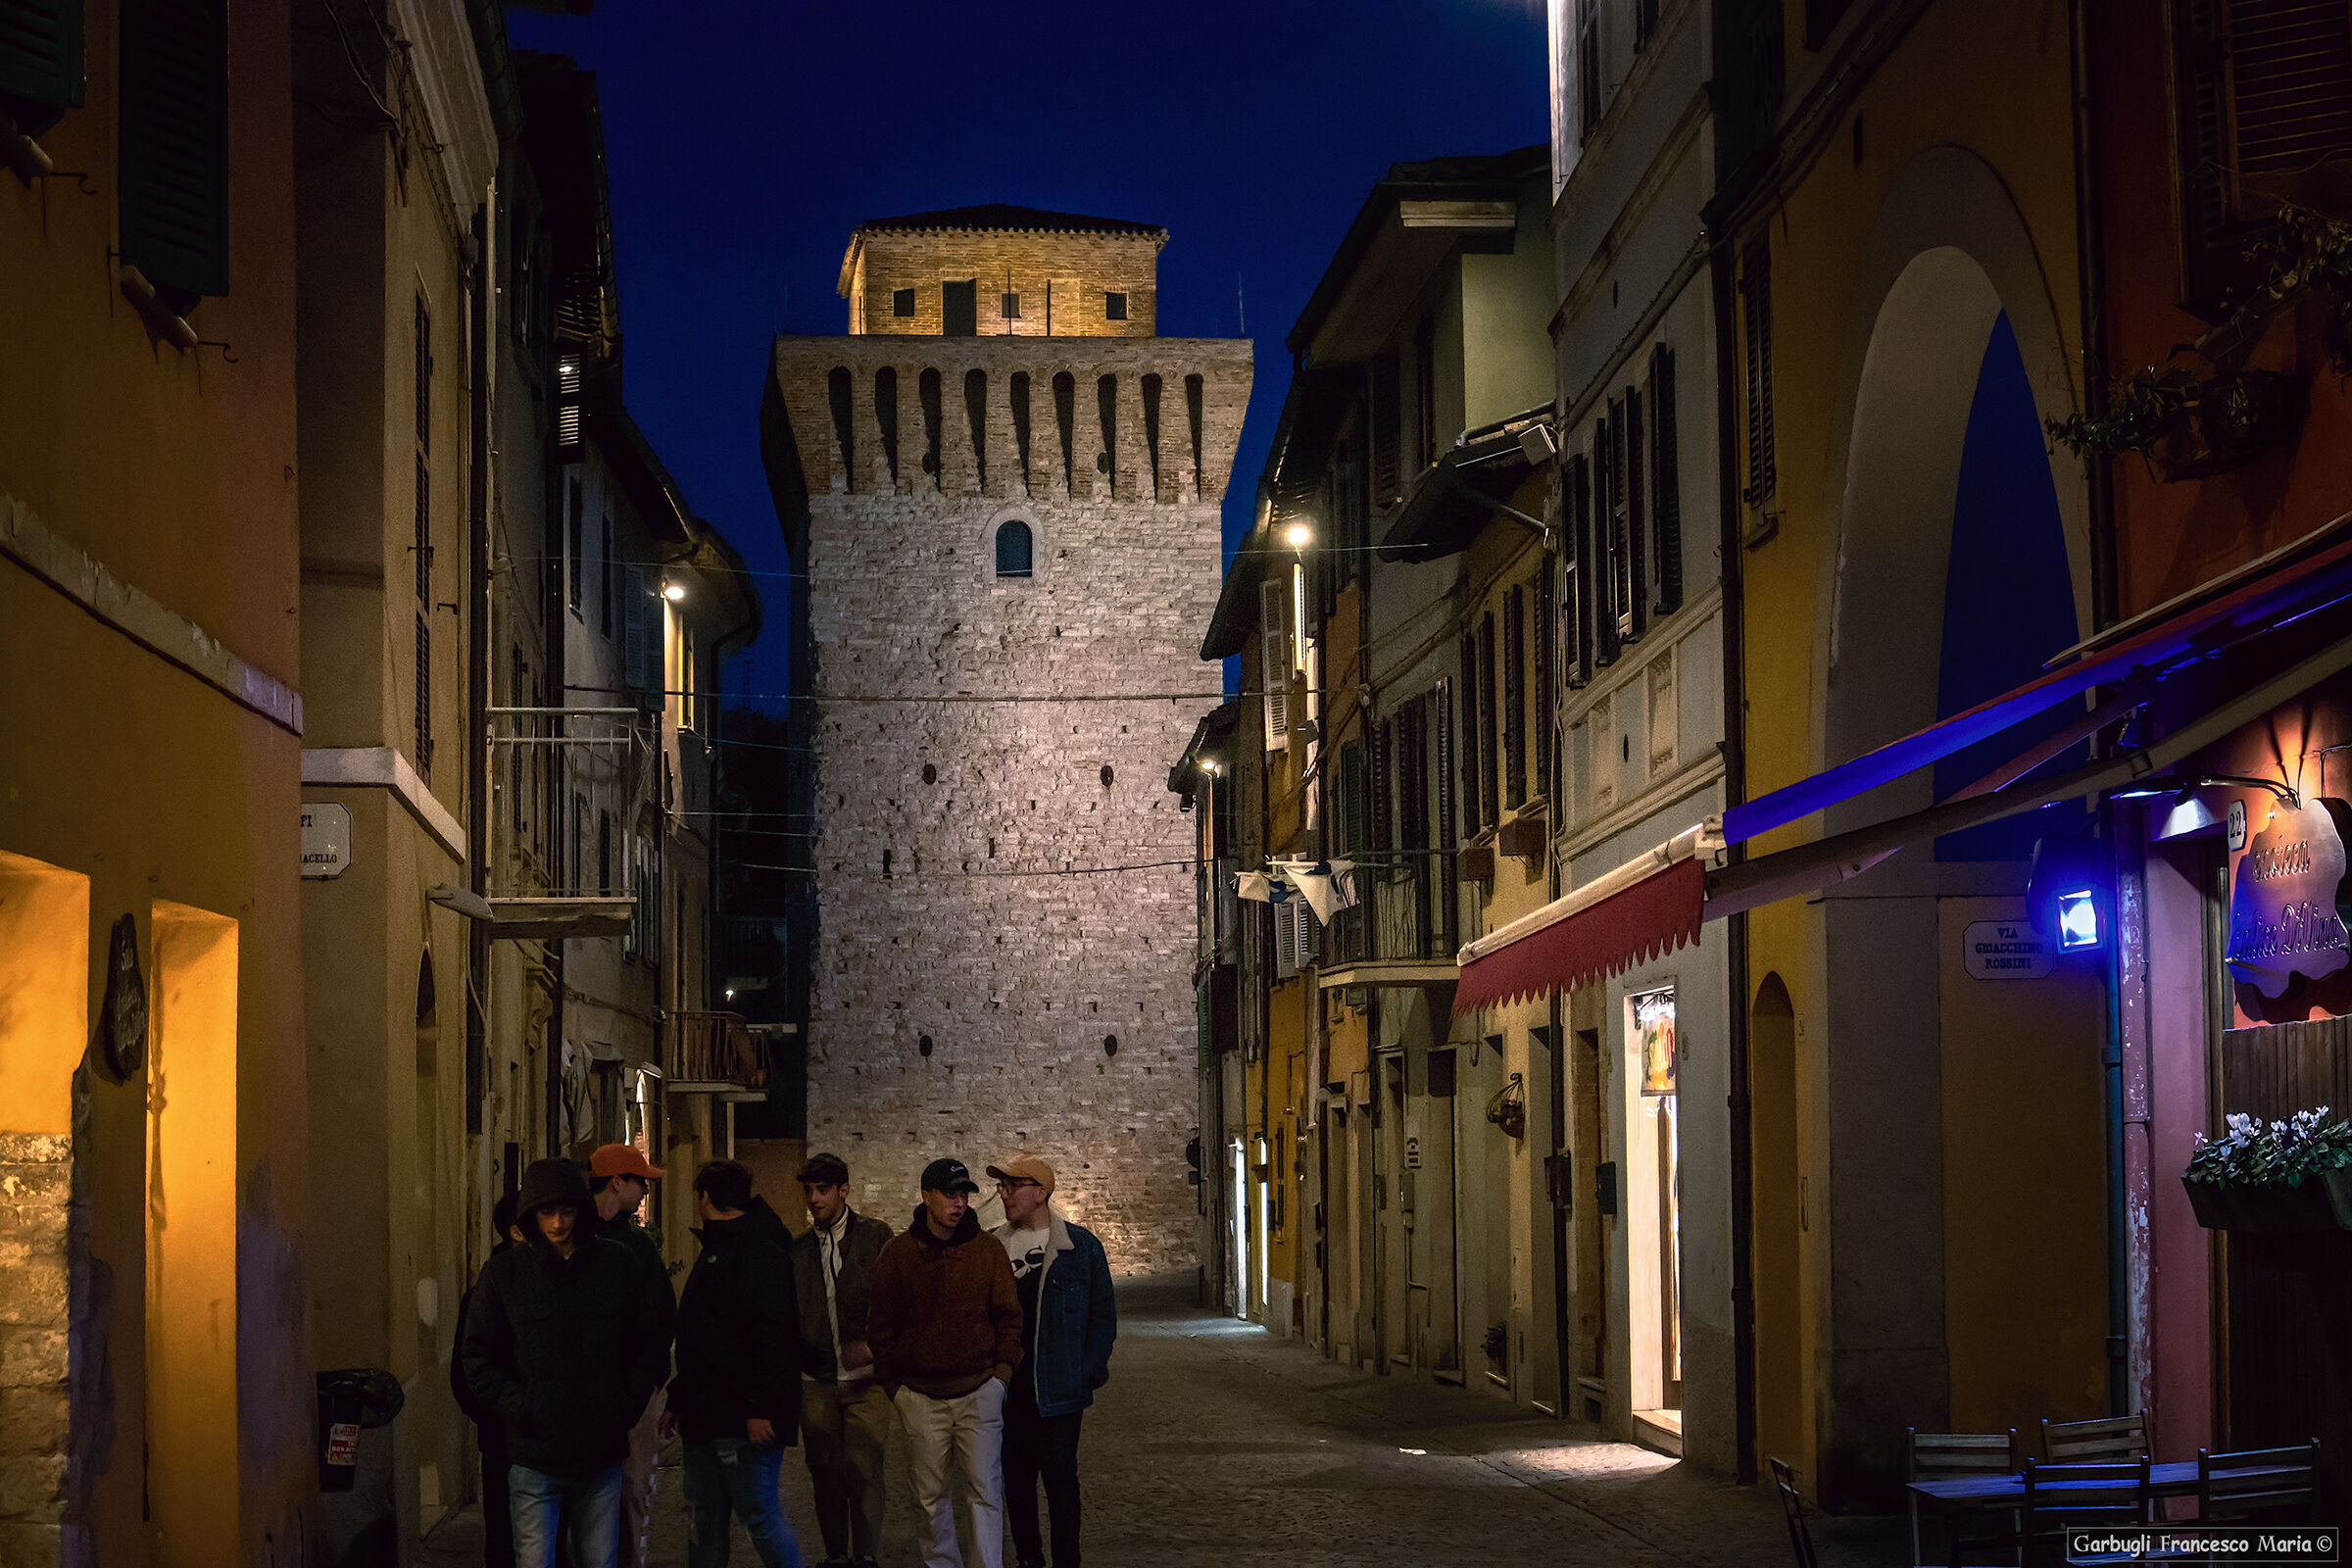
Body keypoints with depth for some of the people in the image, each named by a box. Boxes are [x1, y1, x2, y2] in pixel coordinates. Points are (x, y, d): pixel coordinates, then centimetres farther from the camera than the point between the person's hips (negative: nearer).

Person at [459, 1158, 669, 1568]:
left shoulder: (615, 1264, 5)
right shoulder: (505, 1271, 0)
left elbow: (651, 1346, 12)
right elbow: (477, 1360, 2)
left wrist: (627, 1404, 0)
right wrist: (522, 1409, -9)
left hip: (602, 1457, 2)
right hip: (535, 1459, -2)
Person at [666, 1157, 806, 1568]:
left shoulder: (757, 1251, -12)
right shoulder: (715, 1249, 21)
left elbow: (769, 1334, -21)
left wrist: (760, 1409, -25)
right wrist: (677, 1401, 25)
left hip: (744, 1423, -10)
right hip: (704, 1419, 10)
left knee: (760, 1515, -8)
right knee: (703, 1520, 10)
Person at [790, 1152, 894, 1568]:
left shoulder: (875, 1235, 1)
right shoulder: (799, 1248, 13)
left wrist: (871, 1343, -13)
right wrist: (796, 1359, 4)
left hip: (864, 1377, -4)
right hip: (816, 1381, 4)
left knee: (862, 1468, -10)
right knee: (825, 1473, 6)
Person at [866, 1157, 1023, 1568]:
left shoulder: (988, 1249, 2)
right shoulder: (899, 1253, 2)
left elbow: (1008, 1315, 7)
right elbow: (881, 1324, 8)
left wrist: (1003, 1371, -1)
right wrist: (893, 1383, 4)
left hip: (979, 1391, -1)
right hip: (921, 1395, 1)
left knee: (985, 1488, -5)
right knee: (930, 1492, 8)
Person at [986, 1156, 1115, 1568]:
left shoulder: (1079, 1245, 1)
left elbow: (1104, 1314, 4)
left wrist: (1090, 1373, -3)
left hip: (1057, 1389, -3)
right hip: (1006, 1386, 3)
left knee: (1059, 1475, -4)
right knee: (1016, 1476, 8)